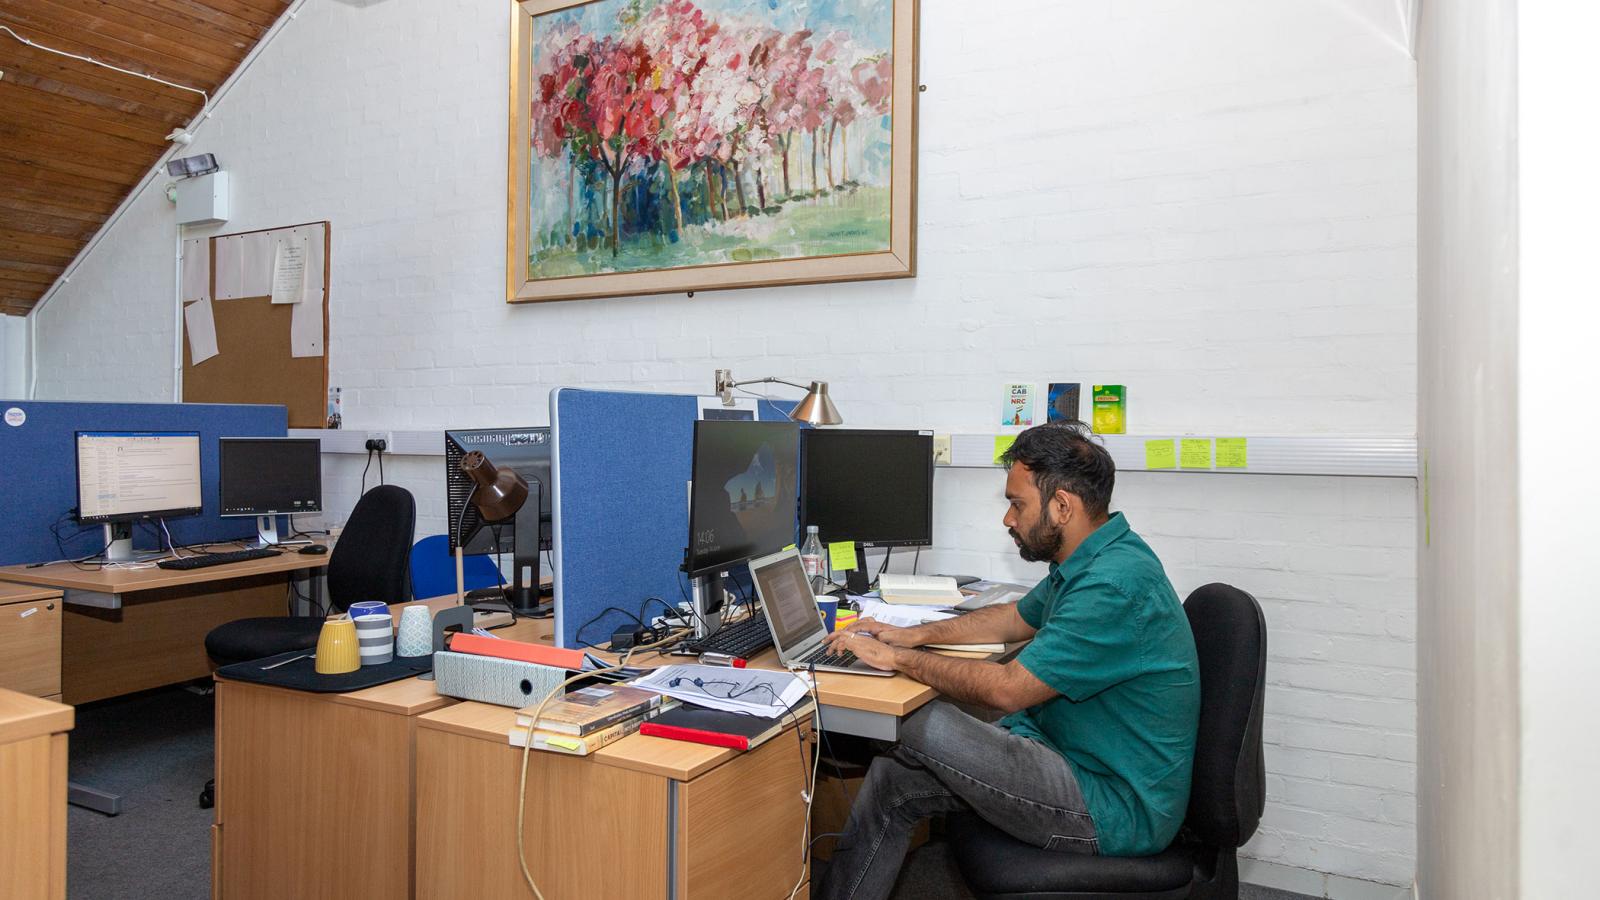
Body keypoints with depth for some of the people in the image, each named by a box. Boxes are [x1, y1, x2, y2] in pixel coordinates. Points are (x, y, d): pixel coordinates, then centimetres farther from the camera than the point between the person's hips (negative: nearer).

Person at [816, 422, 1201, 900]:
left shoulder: (1117, 585, -25)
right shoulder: (1090, 562, 8)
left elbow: (1006, 688, -24)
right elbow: (1014, 618, 24)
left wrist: (896, 658, -12)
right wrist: (911, 635, 13)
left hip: (1118, 809, -9)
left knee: (924, 727, -21)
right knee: (897, 781, -3)